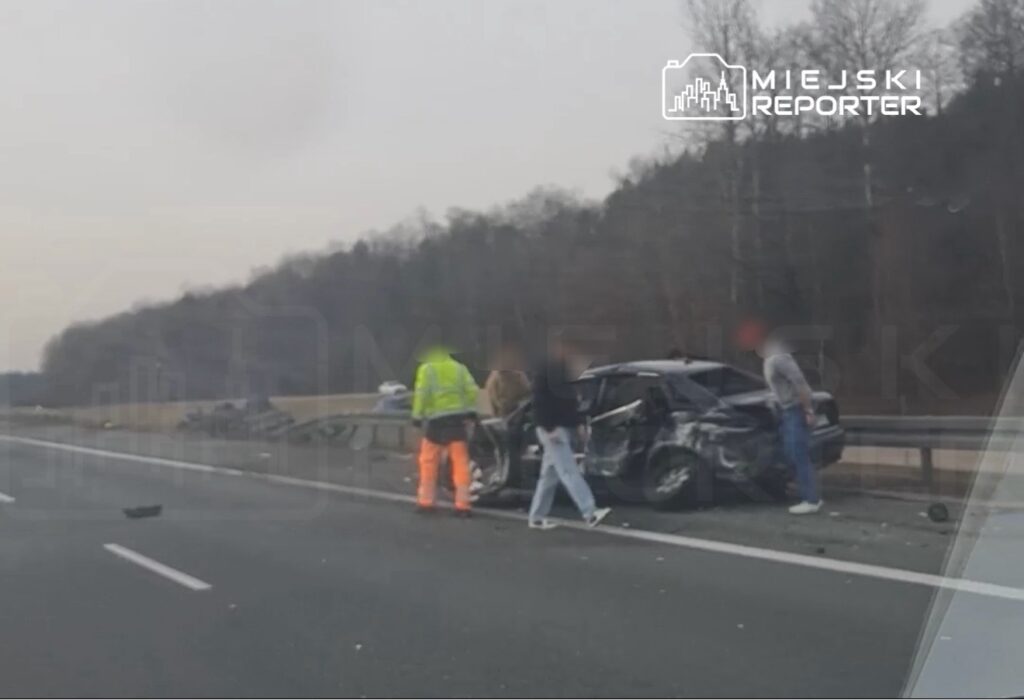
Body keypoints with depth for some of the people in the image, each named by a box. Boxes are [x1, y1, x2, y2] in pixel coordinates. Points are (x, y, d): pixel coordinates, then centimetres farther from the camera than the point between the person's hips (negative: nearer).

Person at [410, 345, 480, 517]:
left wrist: (417, 416, -4)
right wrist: (470, 412, 5)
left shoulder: (426, 369, 3)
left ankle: (425, 501, 13)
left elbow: (421, 394, -7)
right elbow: (472, 390, 2)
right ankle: (462, 504, 0)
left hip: (436, 420, -2)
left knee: (428, 461, 10)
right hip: (458, 419, 2)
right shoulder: (459, 368, 12)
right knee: (460, 461, 3)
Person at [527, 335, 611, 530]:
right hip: (552, 429, -10)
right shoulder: (543, 371, -11)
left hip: (562, 428, 10)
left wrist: (577, 424, 15)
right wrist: (549, 428, -23)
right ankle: (590, 513, -21)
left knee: (549, 475, 11)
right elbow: (540, 402, -18)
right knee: (569, 472, -15)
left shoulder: (560, 371, 19)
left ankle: (537, 517, 17)